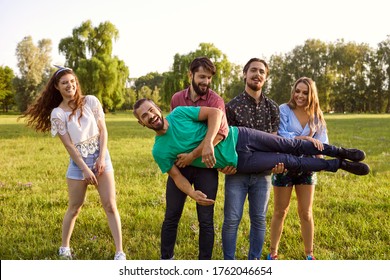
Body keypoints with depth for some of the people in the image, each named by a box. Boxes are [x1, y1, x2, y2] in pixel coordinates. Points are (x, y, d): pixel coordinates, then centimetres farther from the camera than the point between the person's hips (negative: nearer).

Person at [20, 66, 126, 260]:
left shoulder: (90, 101, -2)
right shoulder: (57, 113, -5)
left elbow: (103, 130, -2)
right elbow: (68, 145, -9)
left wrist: (101, 158, -11)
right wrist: (85, 169, -14)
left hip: (101, 157, 1)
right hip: (78, 162, -1)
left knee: (110, 205, -3)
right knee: (74, 208, 9)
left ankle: (119, 252, 0)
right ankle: (64, 247, 28)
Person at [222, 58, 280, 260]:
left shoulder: (272, 107, 7)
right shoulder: (233, 106, -1)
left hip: (262, 172, 3)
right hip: (237, 171, -2)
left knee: (259, 219, 9)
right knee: (232, 219, -1)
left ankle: (254, 260, 23)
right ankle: (229, 262, 13)